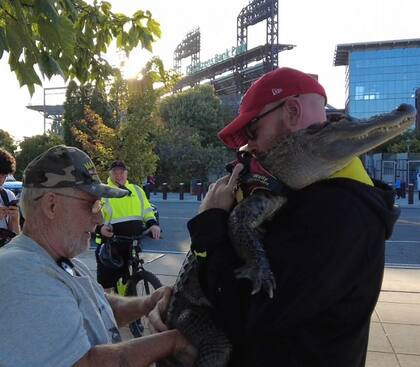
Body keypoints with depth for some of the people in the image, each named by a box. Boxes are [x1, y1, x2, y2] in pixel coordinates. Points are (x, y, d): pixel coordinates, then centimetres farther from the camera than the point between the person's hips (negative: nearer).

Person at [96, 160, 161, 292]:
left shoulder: (137, 190, 12)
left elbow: (147, 212, 15)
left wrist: (153, 224, -5)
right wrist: (100, 227, -27)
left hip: (133, 245, 4)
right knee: (106, 284, -1)